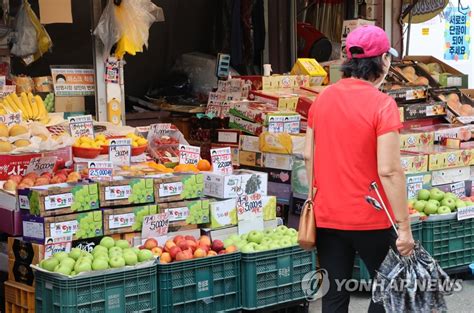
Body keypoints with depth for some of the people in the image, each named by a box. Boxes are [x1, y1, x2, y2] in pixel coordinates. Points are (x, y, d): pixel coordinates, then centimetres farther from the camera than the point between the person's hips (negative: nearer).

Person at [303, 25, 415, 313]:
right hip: (370, 219, -5)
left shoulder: (323, 99, 2)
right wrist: (404, 226, -15)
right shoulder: (382, 104, -15)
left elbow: (309, 156, 8)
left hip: (327, 217, 5)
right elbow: (389, 170, -19)